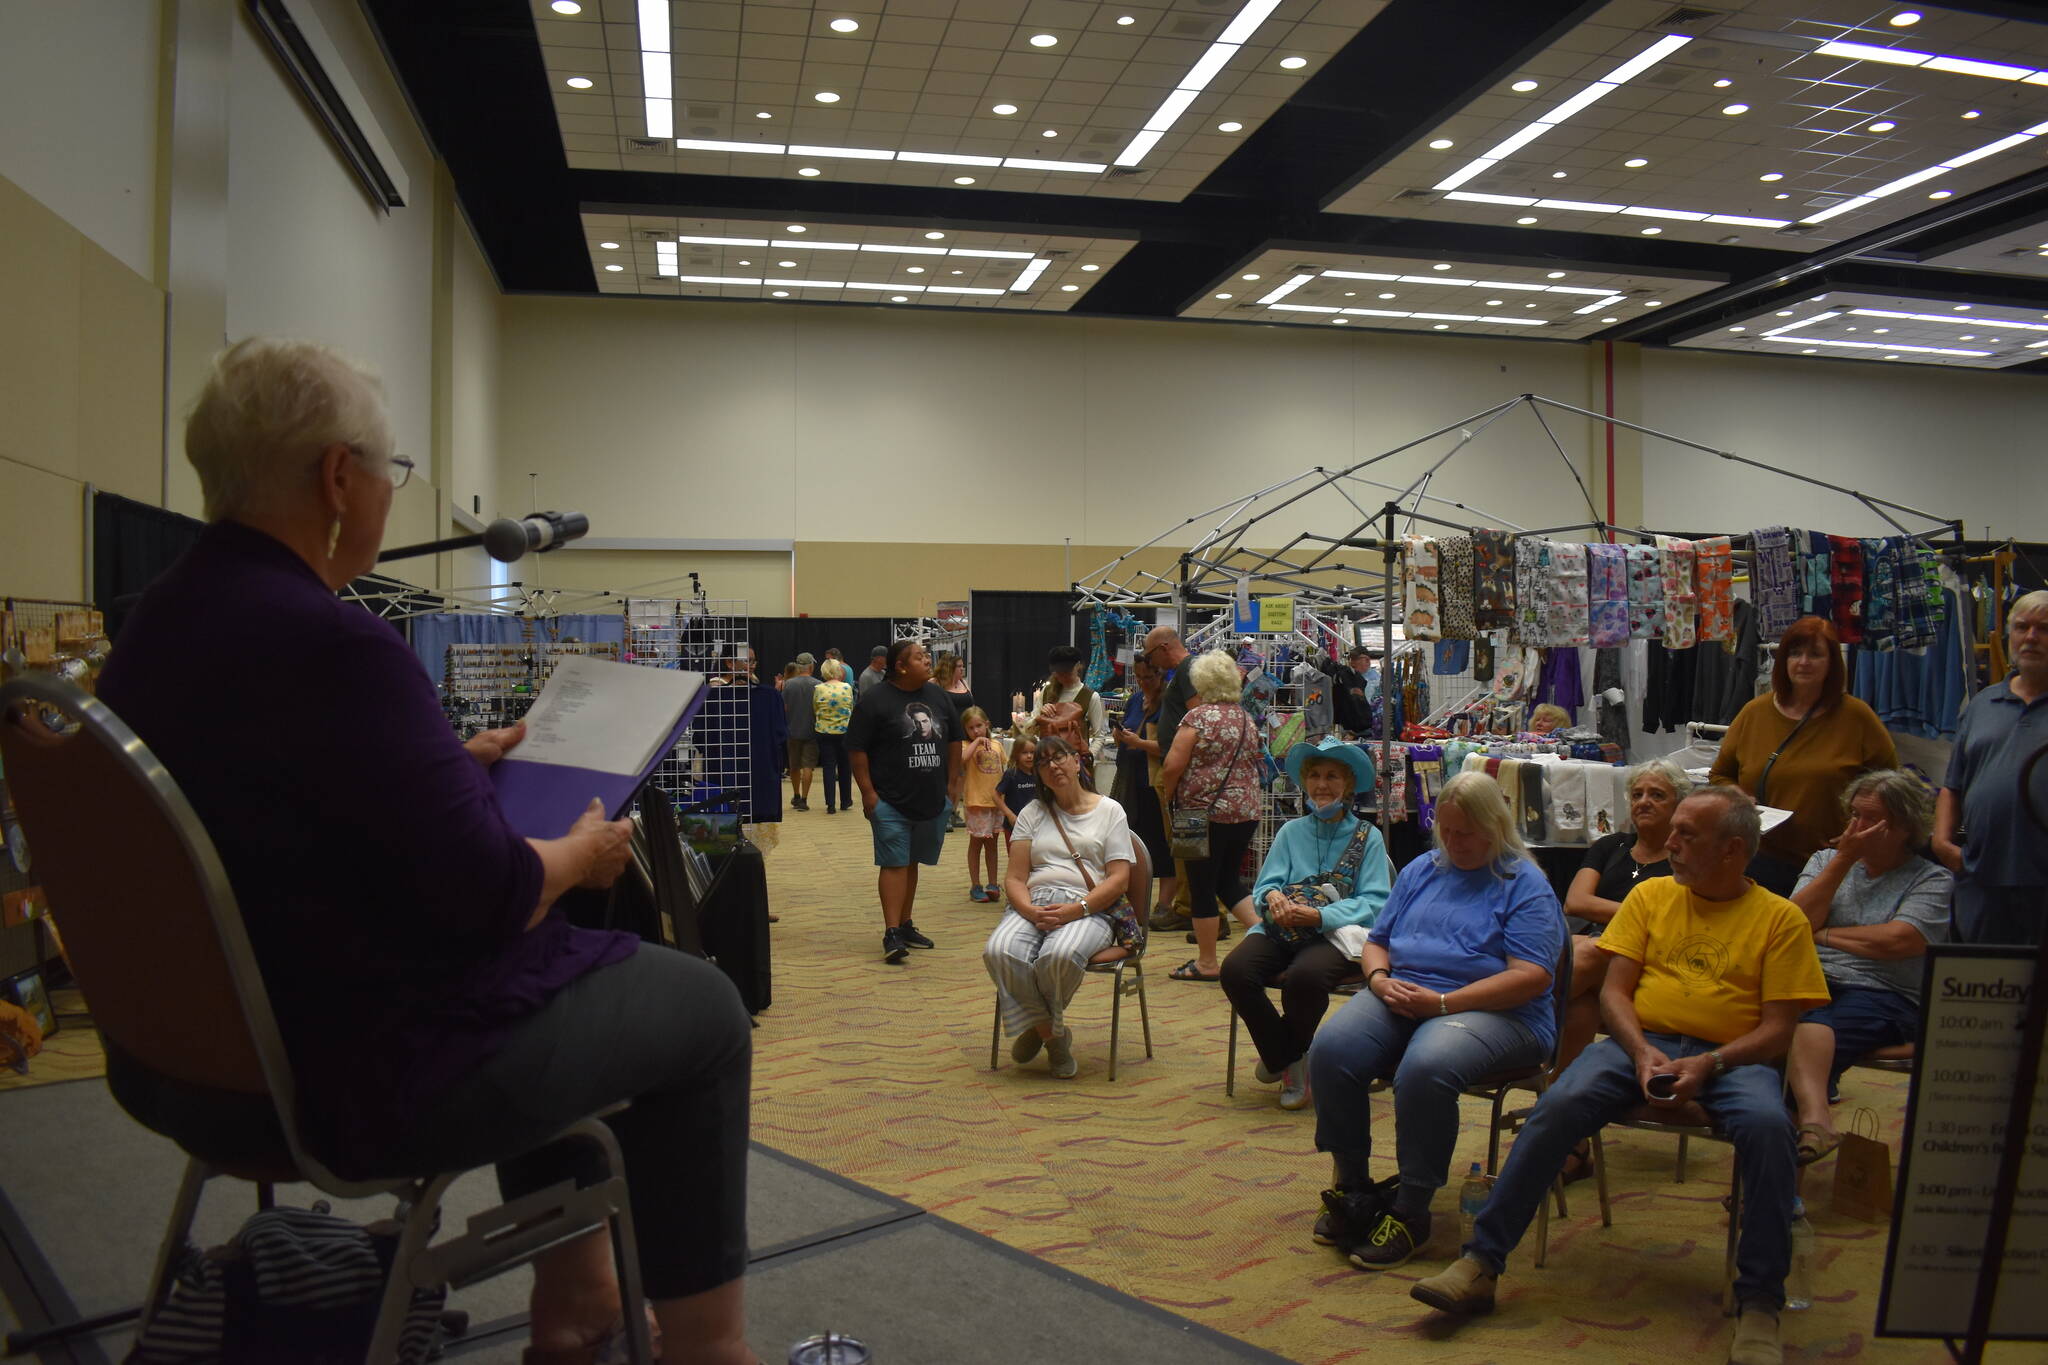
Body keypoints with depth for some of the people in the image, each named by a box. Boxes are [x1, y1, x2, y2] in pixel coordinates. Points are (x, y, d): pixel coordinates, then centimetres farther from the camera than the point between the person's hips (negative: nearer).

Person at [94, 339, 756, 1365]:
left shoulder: (156, 623, 2)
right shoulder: (332, 645, -27)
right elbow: (491, 896, -26)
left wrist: (455, 764, 17)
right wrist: (582, 852, -6)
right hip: (359, 1078, -9)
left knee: (560, 968, 28)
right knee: (700, 1006, 8)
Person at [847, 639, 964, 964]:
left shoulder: (937, 696, 9)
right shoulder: (875, 701, -9)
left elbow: (954, 740, 18)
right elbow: (857, 749, -10)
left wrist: (952, 783, 12)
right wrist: (867, 792, -14)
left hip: (932, 801, 6)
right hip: (891, 802, -5)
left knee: (911, 863, 14)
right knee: (894, 864, -7)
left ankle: (905, 924, 24)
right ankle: (891, 933, -6)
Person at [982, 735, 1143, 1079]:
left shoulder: (1109, 811, 10)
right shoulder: (1032, 813, 19)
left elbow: (1119, 879, 0)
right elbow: (1014, 878, 9)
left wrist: (1076, 909, -16)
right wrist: (1030, 911, -14)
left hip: (1089, 908, -3)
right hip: (1034, 904, 3)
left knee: (1060, 955, -37)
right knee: (1000, 952, -31)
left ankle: (1037, 1027, -4)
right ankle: (1054, 1037, -11)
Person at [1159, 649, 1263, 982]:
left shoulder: (1198, 717, -11)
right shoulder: (1247, 720, 10)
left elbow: (1172, 766, -15)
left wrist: (1166, 798, 0)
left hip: (1207, 813, -7)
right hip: (1247, 812, 7)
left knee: (1202, 886, 3)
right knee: (1229, 880, 20)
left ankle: (1206, 963, 10)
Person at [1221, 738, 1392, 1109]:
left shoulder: (1368, 838, 7)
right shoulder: (1291, 831, 17)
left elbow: (1374, 903, -4)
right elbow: (1264, 885, 10)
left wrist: (1318, 915, -20)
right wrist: (1273, 896, -17)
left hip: (1336, 934, -3)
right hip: (1282, 930, 4)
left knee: (1305, 976, -37)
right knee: (1235, 970, -27)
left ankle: (1285, 1058, -3)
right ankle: (1289, 1063, -5)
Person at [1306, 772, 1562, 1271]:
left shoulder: (1527, 886, 0)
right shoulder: (1421, 871, 19)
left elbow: (1531, 977, -12)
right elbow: (1376, 942, 21)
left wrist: (1442, 1003, -18)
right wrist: (1381, 981, -3)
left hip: (1493, 1011, -5)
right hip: (1399, 999, 5)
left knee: (1425, 1068, -37)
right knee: (1331, 1050, -24)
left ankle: (1410, 1211, -18)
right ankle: (1353, 1188, -6)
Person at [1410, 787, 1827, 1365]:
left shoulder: (1781, 918, 5)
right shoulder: (1652, 895, 12)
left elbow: (1778, 1028, -1)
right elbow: (1614, 992, 7)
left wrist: (1709, 1064, -18)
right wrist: (1641, 1052, -13)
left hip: (1730, 1056, -1)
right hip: (1640, 1042, 2)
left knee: (1767, 1125, -35)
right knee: (1558, 1105, -26)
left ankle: (1760, 1304, -19)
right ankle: (1481, 1263, -21)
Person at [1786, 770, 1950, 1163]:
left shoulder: (1933, 880, 9)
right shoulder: (1826, 860, 22)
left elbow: (1895, 942, -9)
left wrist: (1822, 934, 4)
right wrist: (1843, 859, 2)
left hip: (1885, 994, -3)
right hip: (1812, 982, 3)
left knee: (1809, 1027, -36)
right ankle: (1815, 1120, -54)